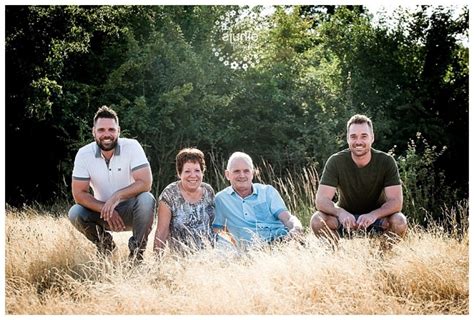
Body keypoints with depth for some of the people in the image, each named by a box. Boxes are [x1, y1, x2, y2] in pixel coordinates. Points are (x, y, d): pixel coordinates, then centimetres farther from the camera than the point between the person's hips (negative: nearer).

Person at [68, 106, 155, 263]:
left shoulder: (132, 146, -17)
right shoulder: (84, 154, -12)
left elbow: (145, 183, -24)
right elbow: (79, 193, -13)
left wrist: (117, 196, -36)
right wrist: (106, 210, -26)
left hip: (129, 211, -2)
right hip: (102, 210, 2)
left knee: (146, 200, -33)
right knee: (75, 214, -25)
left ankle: (137, 250, -11)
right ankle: (104, 242, 6)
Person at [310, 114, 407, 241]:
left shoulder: (386, 161, -14)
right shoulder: (335, 162, -14)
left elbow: (396, 201, -20)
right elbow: (321, 199, -20)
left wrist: (373, 215, -41)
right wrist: (341, 212, -42)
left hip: (376, 218, 0)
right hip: (345, 219, 0)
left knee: (399, 222, -31)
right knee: (317, 221, -29)